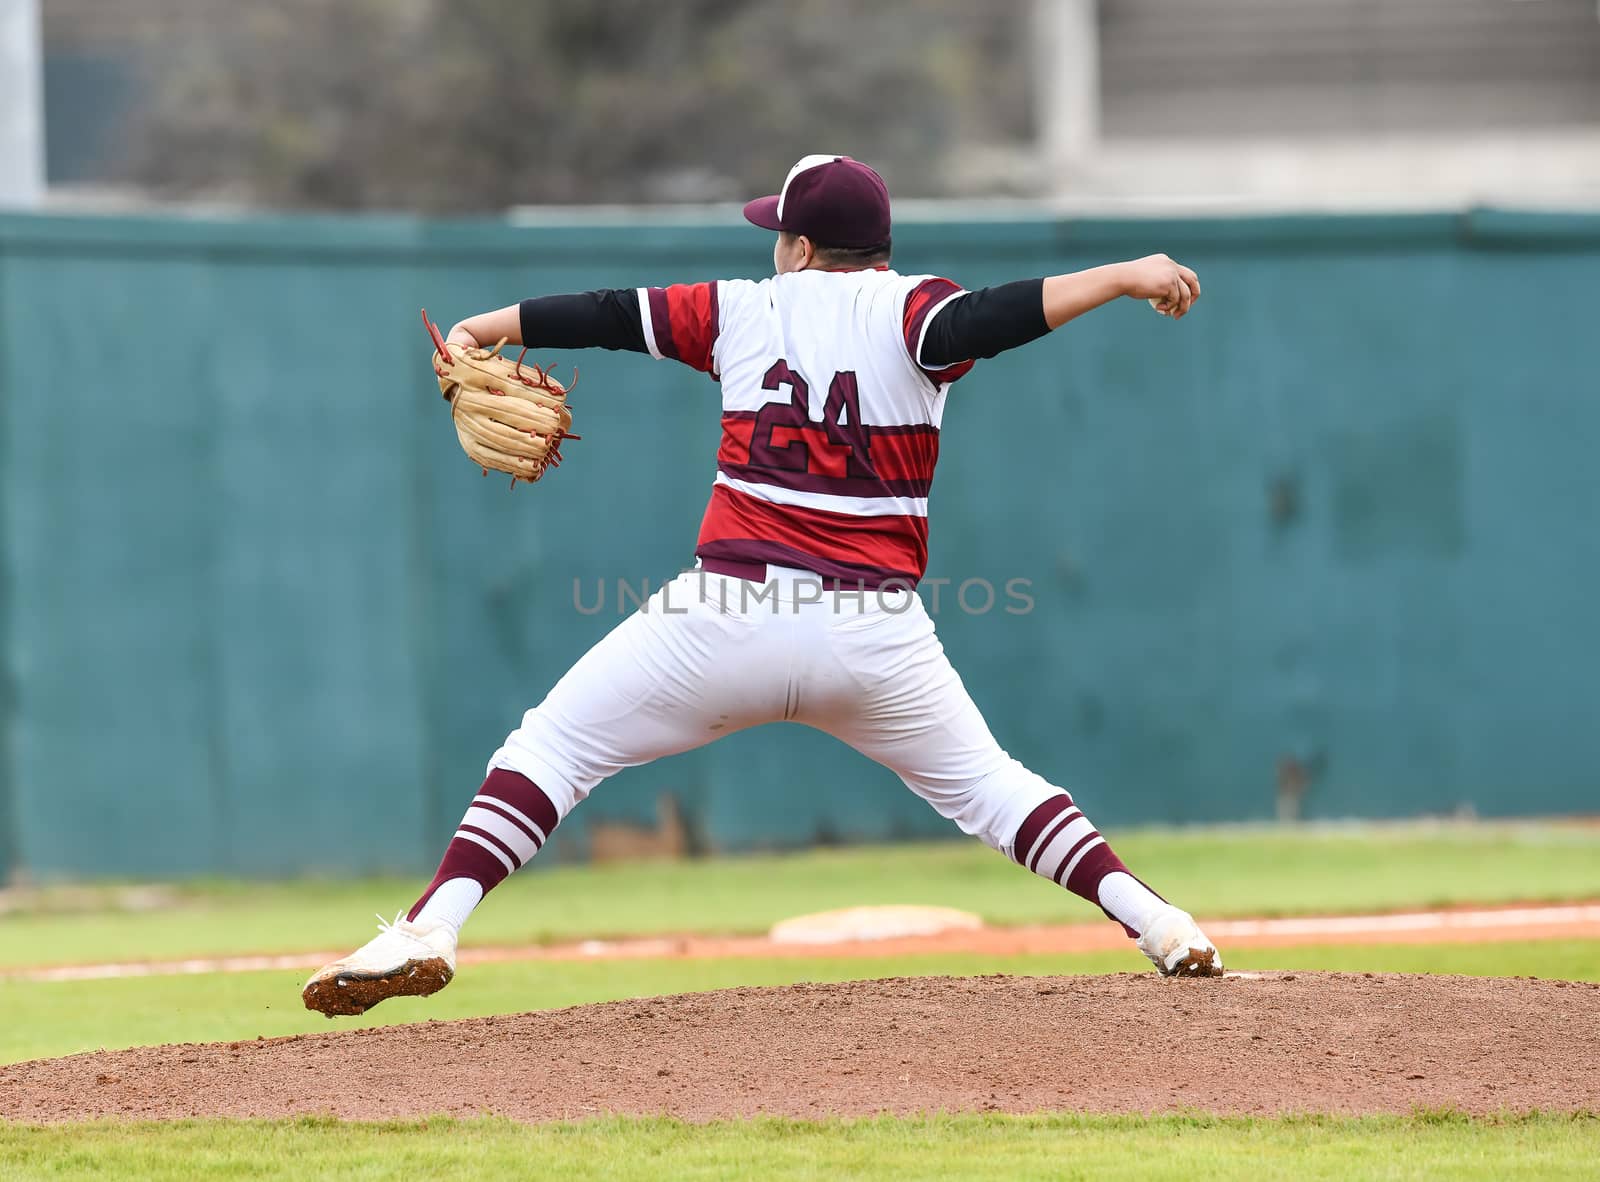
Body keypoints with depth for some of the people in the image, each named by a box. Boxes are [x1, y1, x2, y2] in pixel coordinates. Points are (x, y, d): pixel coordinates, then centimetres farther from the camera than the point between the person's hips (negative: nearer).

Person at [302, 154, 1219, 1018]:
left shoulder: (745, 311, 10)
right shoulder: (907, 309, 4)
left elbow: (609, 315, 19)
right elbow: (986, 320, -17)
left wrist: (490, 328, 32)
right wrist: (1121, 278, -19)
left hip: (736, 616, -1)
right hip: (878, 640, 1)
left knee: (557, 743, 8)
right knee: (983, 784, 20)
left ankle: (430, 930, -8)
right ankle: (1155, 922, 5)